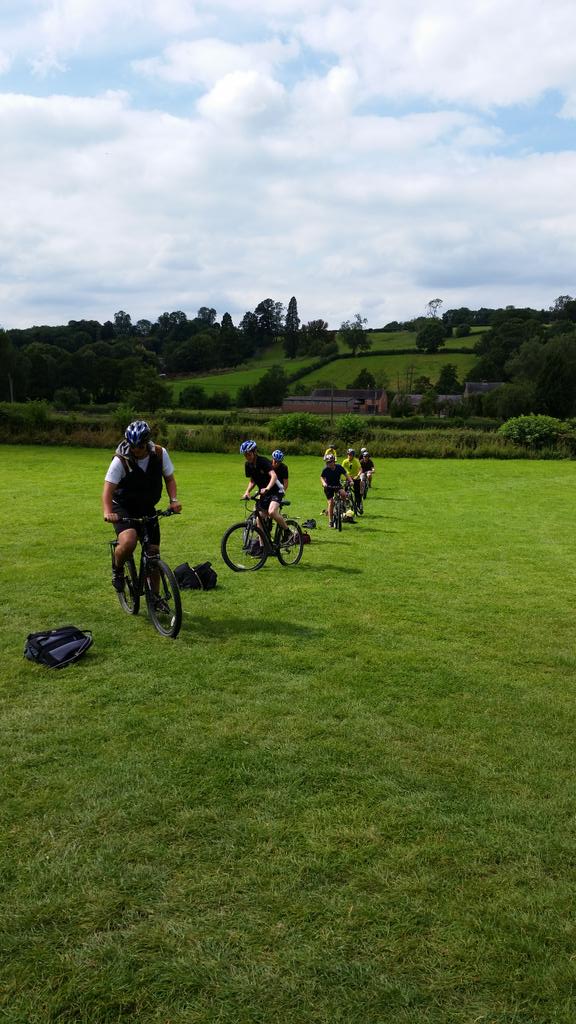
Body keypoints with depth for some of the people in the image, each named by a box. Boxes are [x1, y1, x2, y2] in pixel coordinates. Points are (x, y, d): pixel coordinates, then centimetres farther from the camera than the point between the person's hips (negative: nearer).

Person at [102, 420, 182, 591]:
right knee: (128, 541, -31)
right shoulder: (121, 461, -21)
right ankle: (117, 570, 2)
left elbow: (169, 478, 2)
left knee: (154, 553, 1)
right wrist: (107, 512, -43)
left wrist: (173, 499, -16)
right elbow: (108, 490, -25)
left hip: (147, 509, 4)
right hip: (123, 508, -4)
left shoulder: (160, 454, -12)